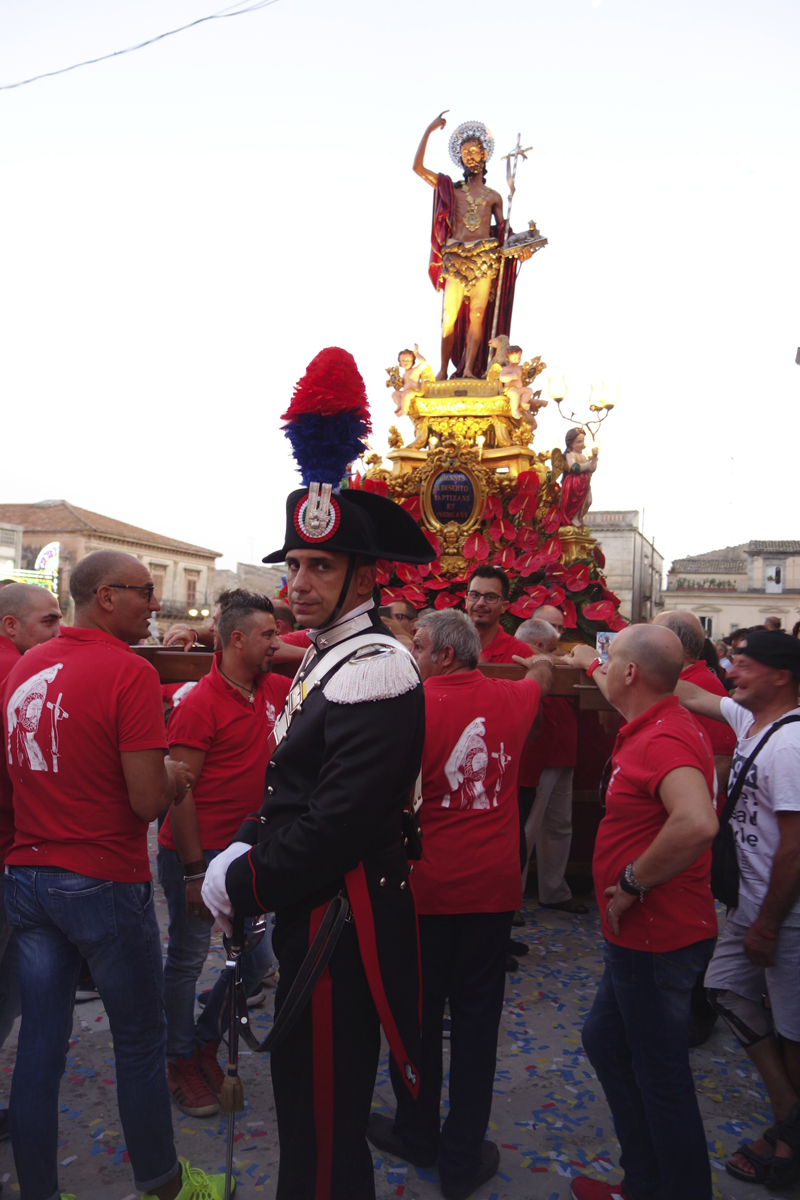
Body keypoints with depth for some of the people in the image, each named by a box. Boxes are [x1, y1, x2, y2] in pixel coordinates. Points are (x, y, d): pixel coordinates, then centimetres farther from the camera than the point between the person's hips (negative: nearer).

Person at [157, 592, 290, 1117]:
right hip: (199, 853, -7)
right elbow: (178, 790, -19)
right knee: (188, 960, 10)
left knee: (257, 959, 13)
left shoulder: (273, 689, 2)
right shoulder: (201, 703, -18)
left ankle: (205, 1041, 35)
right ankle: (182, 1062, 32)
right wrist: (194, 871, -18)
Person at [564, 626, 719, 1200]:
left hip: (657, 938, -10)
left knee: (661, 1072, 5)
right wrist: (589, 662, 45)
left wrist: (633, 882, -29)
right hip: (641, 934, 10)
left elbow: (697, 824, -42)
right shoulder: (660, 722, 5)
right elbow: (620, 693, 29)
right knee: (606, 1040, 22)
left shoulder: (664, 739, -25)